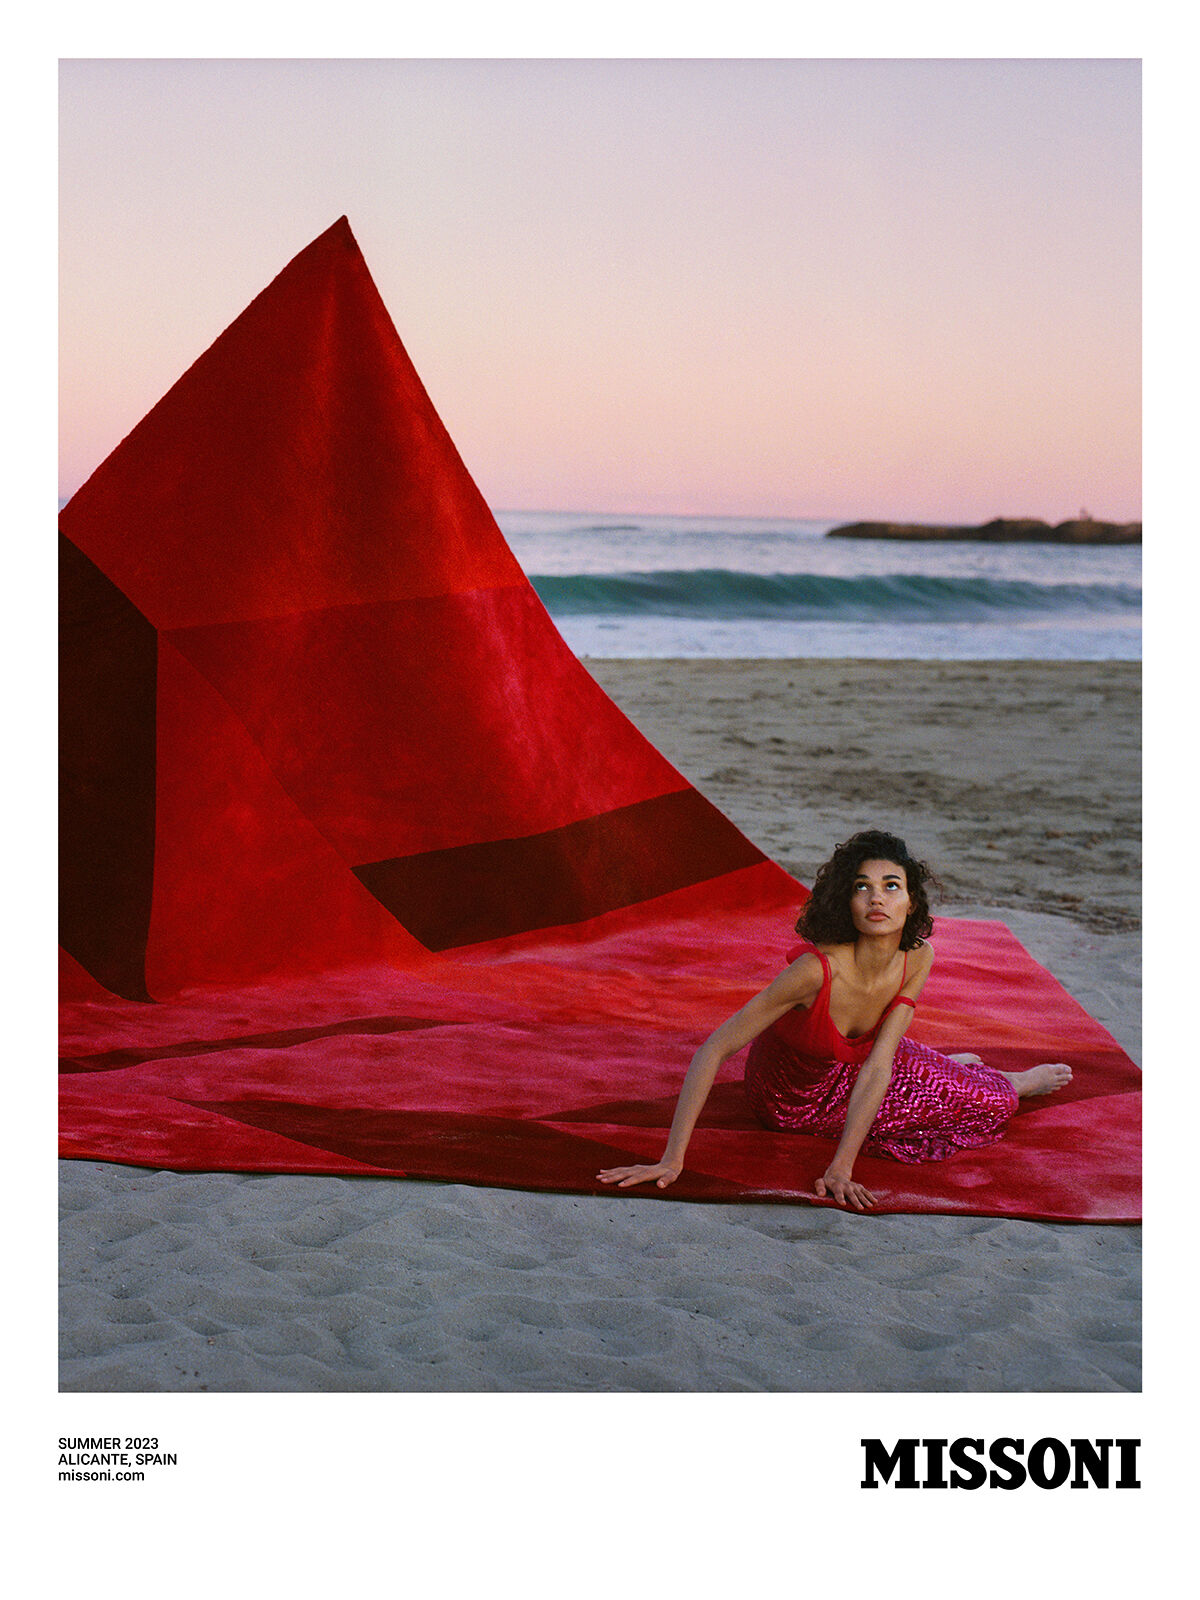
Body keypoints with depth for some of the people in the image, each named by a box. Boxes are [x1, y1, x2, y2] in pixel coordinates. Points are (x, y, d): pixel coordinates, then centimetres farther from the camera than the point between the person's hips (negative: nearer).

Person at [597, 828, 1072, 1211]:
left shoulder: (917, 958, -24)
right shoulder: (817, 969, -40)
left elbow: (878, 1067, -24)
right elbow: (712, 1051, -38)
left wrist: (841, 1167, -33)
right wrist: (673, 1158, -41)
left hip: (850, 1064, 4)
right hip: (790, 1097, -4)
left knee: (991, 1106, 8)